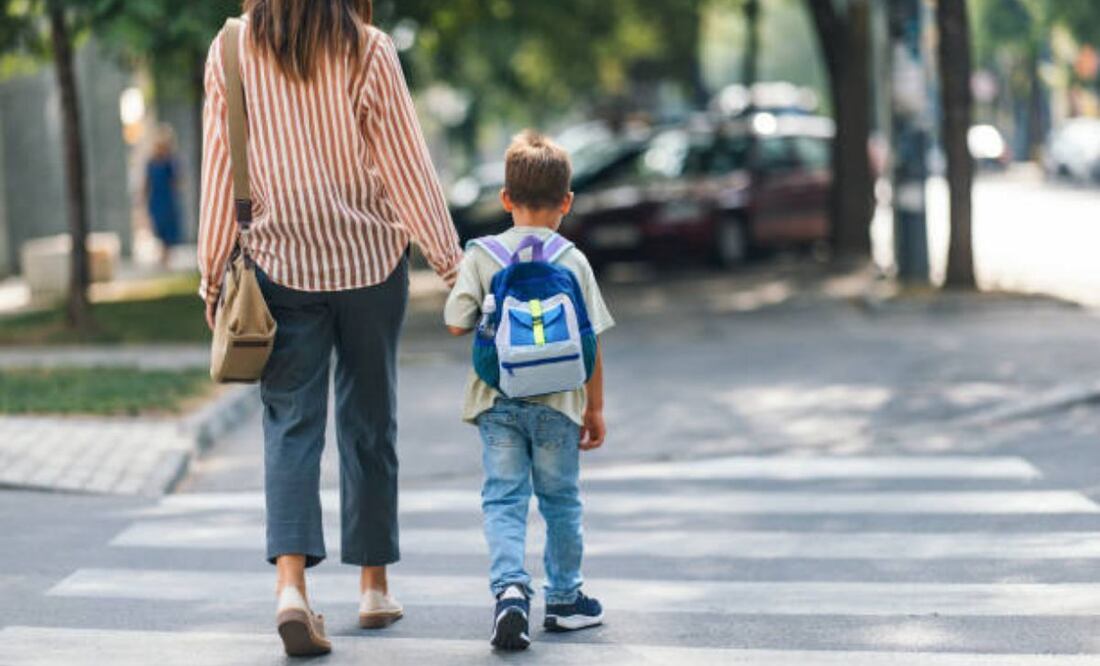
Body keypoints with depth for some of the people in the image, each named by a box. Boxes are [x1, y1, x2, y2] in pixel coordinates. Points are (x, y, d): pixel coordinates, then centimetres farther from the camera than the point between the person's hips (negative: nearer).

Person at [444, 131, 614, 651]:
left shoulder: (482, 255, -2)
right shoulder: (573, 261, -2)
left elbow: (456, 324, -7)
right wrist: (595, 408, 9)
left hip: (497, 401, 0)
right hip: (557, 402, 0)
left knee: (503, 498, 1)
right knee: (560, 500, 14)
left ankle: (510, 588, -20)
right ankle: (564, 598, 25)